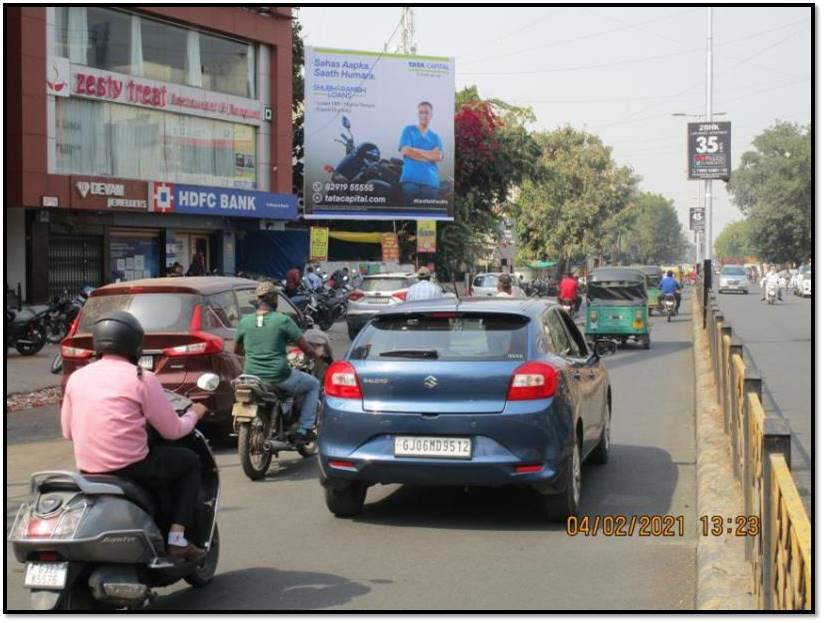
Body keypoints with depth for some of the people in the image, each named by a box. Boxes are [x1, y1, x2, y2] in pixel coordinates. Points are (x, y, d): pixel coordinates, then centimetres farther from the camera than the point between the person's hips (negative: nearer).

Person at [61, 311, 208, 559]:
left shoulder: (77, 377, 6)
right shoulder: (141, 378, -9)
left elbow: (68, 431, 14)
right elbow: (172, 430, -4)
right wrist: (194, 413, 17)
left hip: (87, 470, 6)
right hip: (130, 467, -6)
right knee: (190, 462, 17)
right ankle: (177, 539, 7)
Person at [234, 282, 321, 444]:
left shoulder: (245, 321, 2)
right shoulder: (283, 320, -10)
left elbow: (237, 350, 17)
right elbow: (305, 347, -4)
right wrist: (317, 356, 18)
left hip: (251, 378, 5)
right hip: (278, 378, -4)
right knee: (313, 385, 20)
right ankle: (303, 430, 11)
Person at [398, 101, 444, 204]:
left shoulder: (436, 137, 18)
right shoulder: (408, 130, 13)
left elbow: (438, 156, 0)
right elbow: (405, 151, -3)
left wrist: (414, 150, -1)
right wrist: (429, 155, 0)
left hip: (430, 182, 2)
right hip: (410, 180, -2)